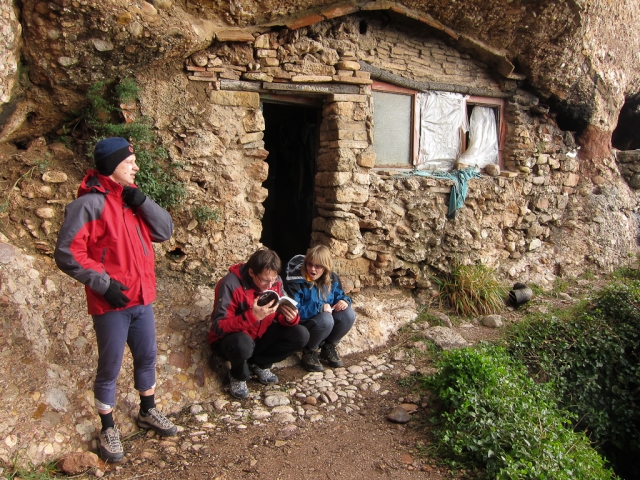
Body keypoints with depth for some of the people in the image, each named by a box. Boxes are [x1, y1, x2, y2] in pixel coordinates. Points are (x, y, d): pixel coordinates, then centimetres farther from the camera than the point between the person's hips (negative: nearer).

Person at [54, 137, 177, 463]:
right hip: (110, 304, -7)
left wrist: (142, 201, -11)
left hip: (142, 298, 7)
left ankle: (147, 412, 39)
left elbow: (165, 231, 2)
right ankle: (108, 428, 27)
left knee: (147, 357, 19)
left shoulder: (132, 197, 8)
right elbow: (66, 254, -17)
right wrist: (103, 283, -19)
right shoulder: (90, 203, -15)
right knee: (110, 368, 7)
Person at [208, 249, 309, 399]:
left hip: (261, 336, 6)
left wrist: (290, 317, -28)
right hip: (231, 338, -5)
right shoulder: (230, 284, -25)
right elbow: (219, 326, -28)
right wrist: (252, 316, -42)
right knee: (243, 344, -41)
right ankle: (238, 376, -5)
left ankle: (258, 364, 3)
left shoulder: (275, 282, -9)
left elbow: (280, 318, -3)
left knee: (301, 335, -14)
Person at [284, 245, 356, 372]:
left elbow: (340, 295, 10)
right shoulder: (296, 282, -21)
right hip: (303, 325, -6)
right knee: (325, 319, -35)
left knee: (349, 314, -20)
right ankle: (309, 352, -9)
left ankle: (329, 347, 2)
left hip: (325, 322, 6)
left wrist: (344, 301, -16)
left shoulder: (332, 278, -2)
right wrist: (320, 307, -32)